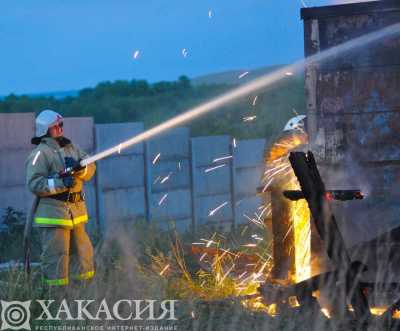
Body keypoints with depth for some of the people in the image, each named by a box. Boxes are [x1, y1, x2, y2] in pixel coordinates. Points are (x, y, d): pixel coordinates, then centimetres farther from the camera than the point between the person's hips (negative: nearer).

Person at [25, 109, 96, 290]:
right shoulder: (40, 153, -9)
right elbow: (34, 184, -17)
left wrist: (79, 168, -15)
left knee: (82, 253, 16)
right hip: (53, 213, -8)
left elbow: (90, 168, 7)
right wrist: (60, 183, -25)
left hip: (76, 212, 8)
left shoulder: (70, 147, 14)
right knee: (56, 256, -7)